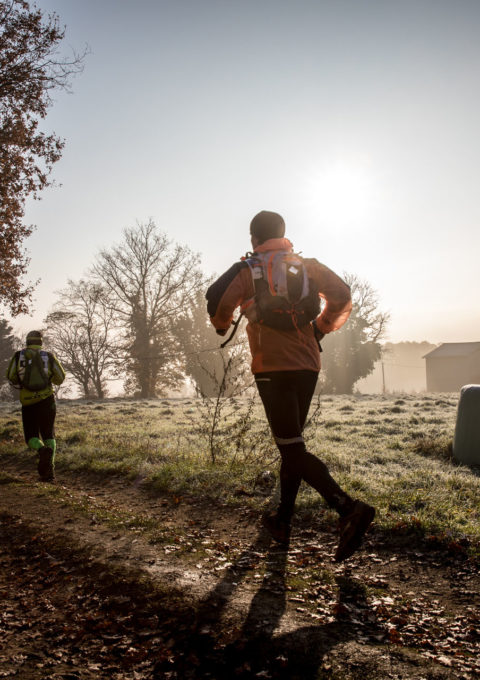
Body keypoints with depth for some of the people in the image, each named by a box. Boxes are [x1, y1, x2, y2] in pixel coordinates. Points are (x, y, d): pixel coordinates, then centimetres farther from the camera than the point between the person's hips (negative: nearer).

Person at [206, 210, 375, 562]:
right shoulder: (308, 266, 14)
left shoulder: (247, 269, 2)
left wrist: (223, 325, 10)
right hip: (308, 365, 5)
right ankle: (283, 521, 25)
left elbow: (219, 300, -12)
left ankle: (350, 509, -22)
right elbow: (343, 296, 3)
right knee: (291, 442, 16)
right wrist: (319, 329, 16)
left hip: (272, 367, -5)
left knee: (292, 447, -6)